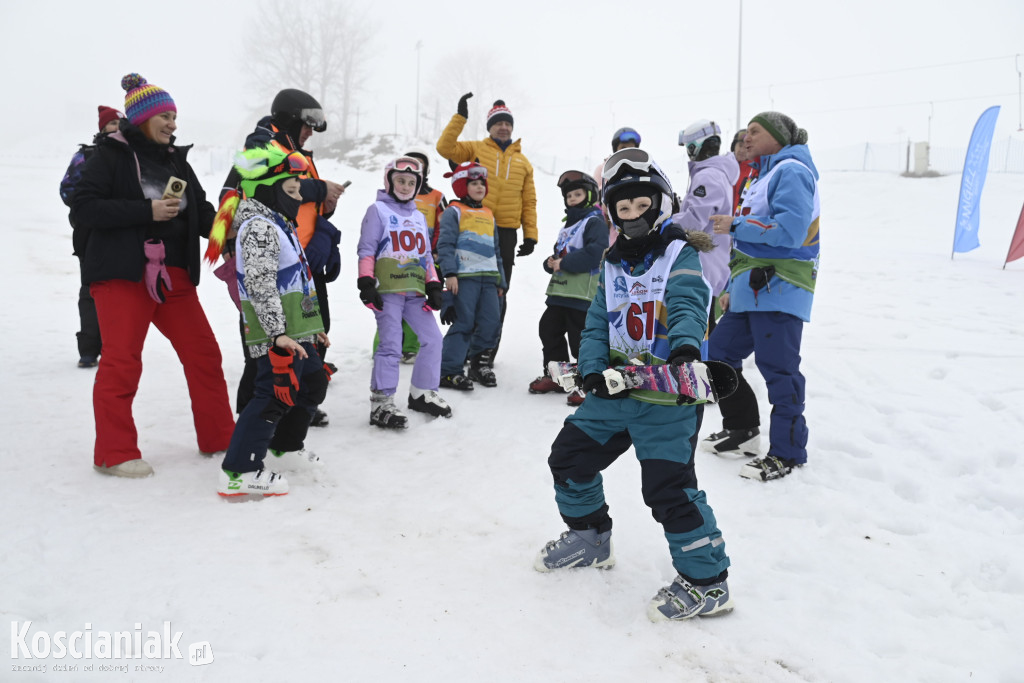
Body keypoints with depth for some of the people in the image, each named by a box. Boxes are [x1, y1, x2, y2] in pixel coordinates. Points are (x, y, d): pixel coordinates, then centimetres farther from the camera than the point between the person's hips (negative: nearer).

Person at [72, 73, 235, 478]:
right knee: (122, 361, -5)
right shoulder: (110, 155, -2)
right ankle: (114, 454, 5)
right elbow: (84, 207, -12)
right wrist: (147, 211, -19)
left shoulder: (176, 160, 15)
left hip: (174, 275, 6)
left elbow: (201, 211, 13)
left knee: (203, 352, 6)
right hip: (121, 275, -6)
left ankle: (218, 437, 19)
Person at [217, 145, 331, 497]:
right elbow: (261, 285, -25)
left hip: (295, 333, 11)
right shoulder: (260, 228, -15)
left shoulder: (278, 225, 20)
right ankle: (237, 472, -6)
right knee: (276, 395, -11)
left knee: (313, 385, 21)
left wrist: (313, 328, 28)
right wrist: (277, 334, -31)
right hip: (276, 336, -11)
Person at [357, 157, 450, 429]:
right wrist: (366, 284, -11)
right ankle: (381, 403, -5)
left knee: (432, 338, 3)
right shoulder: (378, 210, 3)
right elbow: (366, 251, -3)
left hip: (414, 291, 6)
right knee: (391, 345, -11)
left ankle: (423, 393, 18)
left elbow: (426, 256, 22)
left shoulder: (418, 217, 22)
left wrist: (433, 287, 13)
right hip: (387, 289, -6)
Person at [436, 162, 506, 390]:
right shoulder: (454, 212, 3)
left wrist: (501, 281, 24)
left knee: (491, 321, 0)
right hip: (464, 276, -6)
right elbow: (445, 244, -7)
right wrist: (449, 273, -18)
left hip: (488, 278, 7)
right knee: (464, 322, -11)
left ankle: (478, 362, 18)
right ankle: (448, 371, -7)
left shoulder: (488, 215, 24)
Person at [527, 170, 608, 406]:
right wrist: (551, 262, 3)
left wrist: (563, 263, -17)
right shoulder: (568, 225, 22)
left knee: (580, 340, -7)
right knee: (549, 331, 15)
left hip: (582, 296, -10)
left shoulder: (595, 222, -8)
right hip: (559, 292, 10)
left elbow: (593, 254, -22)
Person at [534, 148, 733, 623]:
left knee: (667, 485, -16)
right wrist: (593, 368, -9)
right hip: (616, 388, 7)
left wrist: (685, 344, -42)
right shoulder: (613, 264, 14)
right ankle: (589, 538, 36)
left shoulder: (680, 254, -4)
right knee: (569, 454, 12)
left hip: (669, 392, -7)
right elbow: (597, 322, 9)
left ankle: (706, 581, 1)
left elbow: (688, 305, -21)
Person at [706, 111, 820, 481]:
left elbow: (790, 230, -23)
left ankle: (787, 452, 3)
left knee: (778, 367, -7)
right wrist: (734, 289, 23)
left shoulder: (791, 170, -9)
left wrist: (737, 225, -16)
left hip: (778, 288, -10)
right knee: (718, 354, 13)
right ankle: (740, 424, 29)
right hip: (752, 290, 10)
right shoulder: (765, 176, 22)